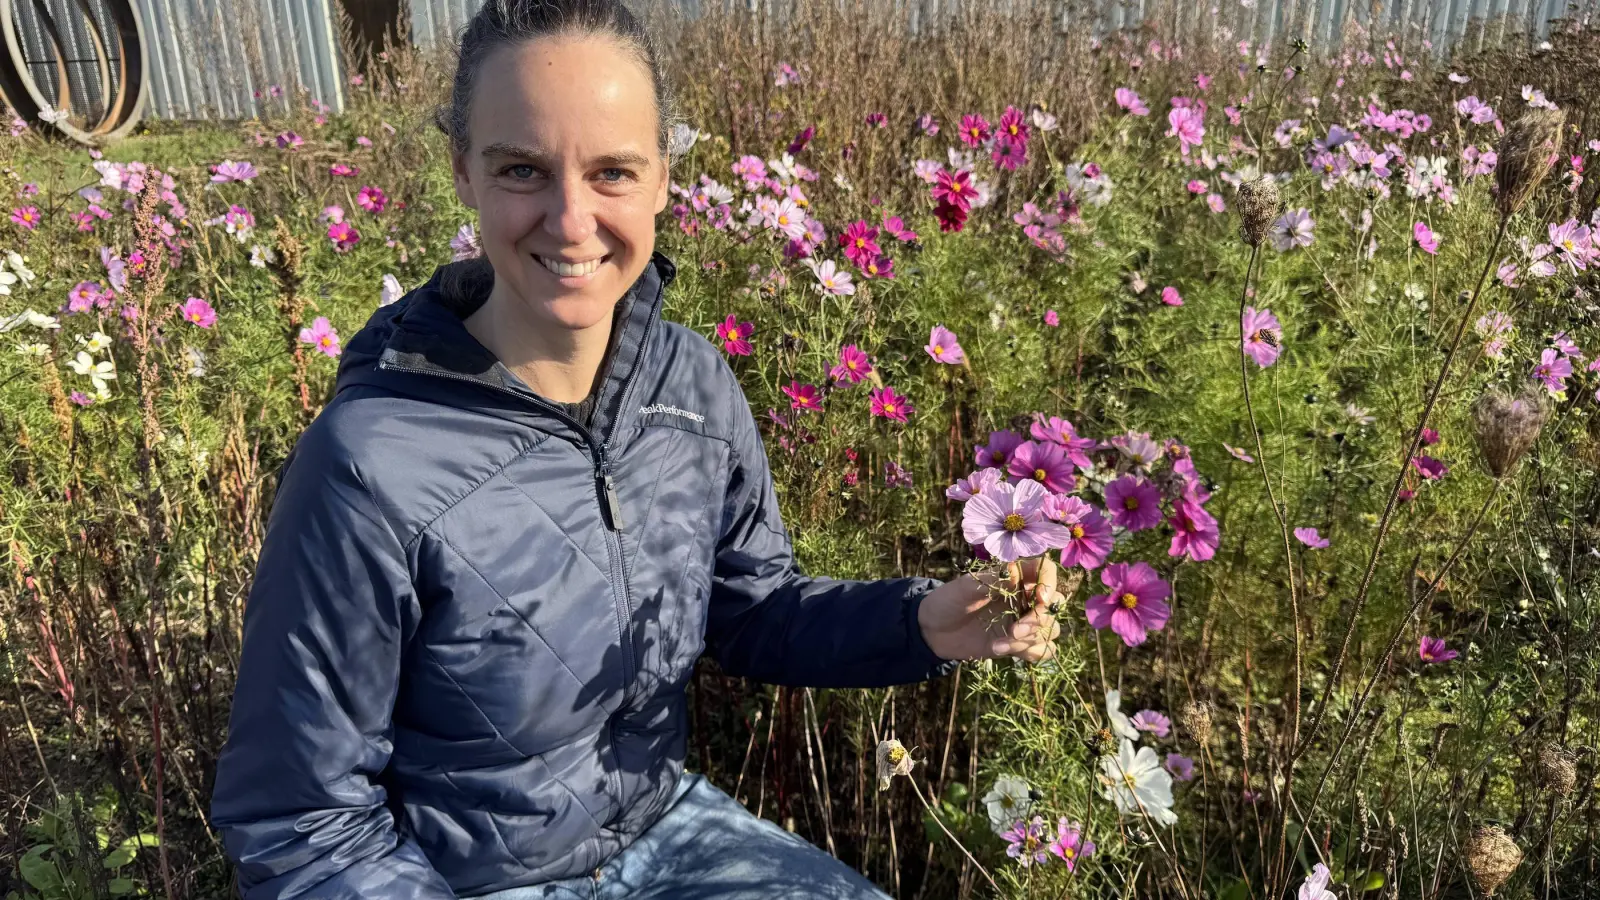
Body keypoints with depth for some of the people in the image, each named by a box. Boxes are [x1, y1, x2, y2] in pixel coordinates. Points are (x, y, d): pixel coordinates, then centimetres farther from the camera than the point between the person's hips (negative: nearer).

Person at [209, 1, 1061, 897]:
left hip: (666, 820, 5)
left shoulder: (698, 385, -10)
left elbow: (751, 611, 1)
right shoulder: (370, 471, -27)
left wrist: (919, 623, -15)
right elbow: (302, 826, -16)